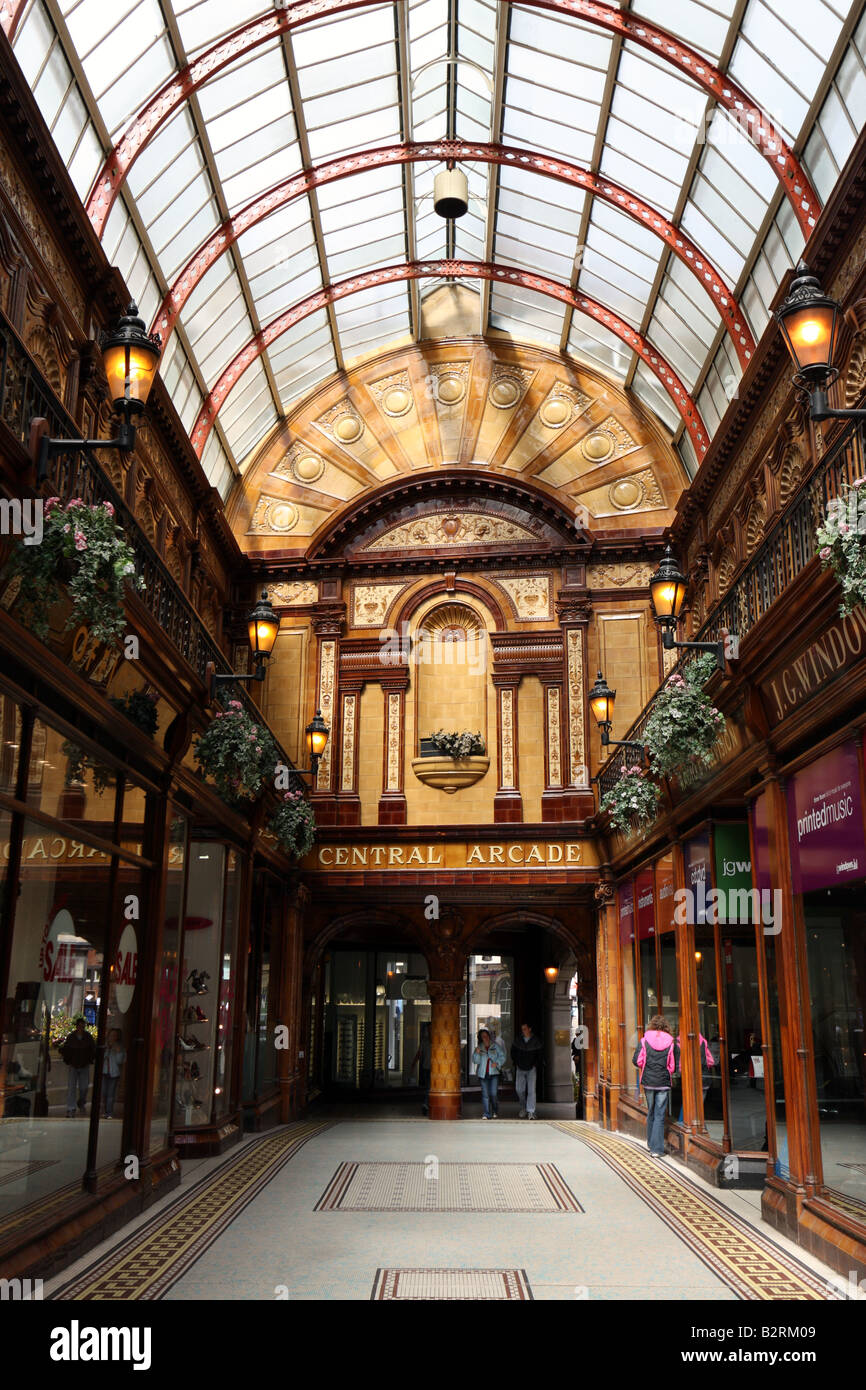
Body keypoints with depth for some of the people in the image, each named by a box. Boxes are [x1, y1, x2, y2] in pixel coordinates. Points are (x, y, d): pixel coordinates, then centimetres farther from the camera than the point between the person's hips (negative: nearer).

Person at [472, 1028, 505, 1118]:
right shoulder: (479, 1048, 8)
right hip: (483, 1074, 2)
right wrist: (477, 1053, -14)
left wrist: (497, 1063, -12)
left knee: (494, 1093, -5)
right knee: (485, 1094, 0)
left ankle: (495, 1112, 16)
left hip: (494, 1073, -2)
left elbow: (502, 1056, 5)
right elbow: (475, 1061, 5)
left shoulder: (496, 1046, 4)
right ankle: (487, 1114, 8)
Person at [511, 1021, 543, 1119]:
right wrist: (516, 1063, 6)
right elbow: (513, 1052, 13)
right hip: (520, 1069, 2)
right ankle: (523, 1108, 22)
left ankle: (530, 1112, -9)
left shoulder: (536, 1041, -3)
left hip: (531, 1068, -2)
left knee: (531, 1090, -10)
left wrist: (535, 1065, -4)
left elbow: (539, 1055, 4)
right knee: (519, 1089, 2)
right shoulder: (517, 1040, 2)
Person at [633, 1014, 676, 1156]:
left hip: (648, 1081, 1)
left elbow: (636, 1061, -6)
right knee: (660, 1115, 2)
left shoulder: (644, 1041, -4)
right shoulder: (670, 1042, -4)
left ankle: (651, 1143, 29)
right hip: (664, 1082, -1)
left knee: (651, 1112, 18)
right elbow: (672, 1065, -1)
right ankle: (657, 1149, -2)